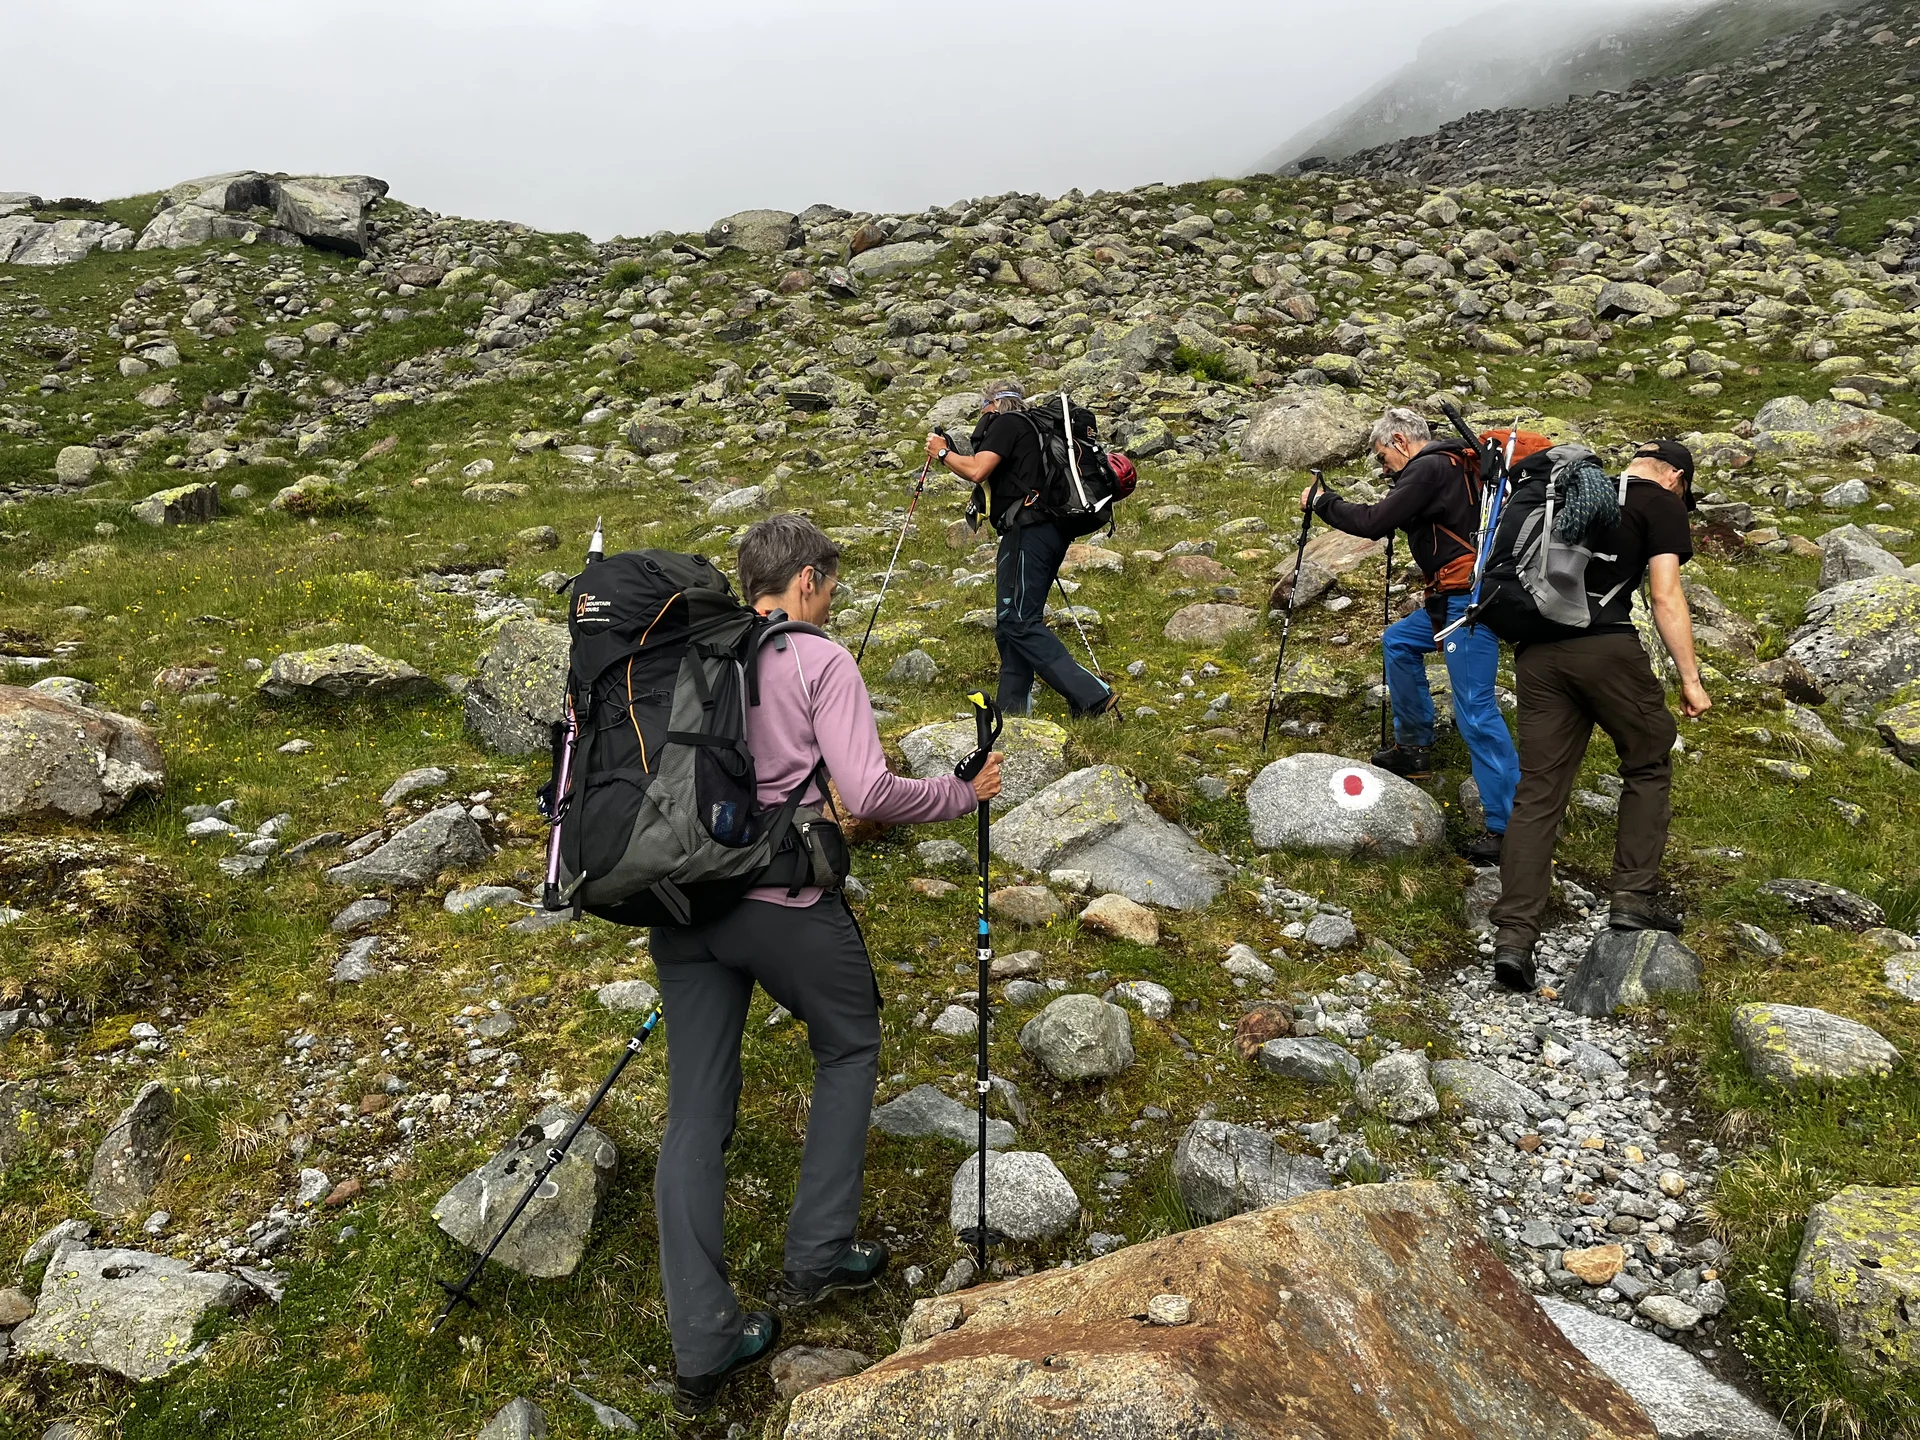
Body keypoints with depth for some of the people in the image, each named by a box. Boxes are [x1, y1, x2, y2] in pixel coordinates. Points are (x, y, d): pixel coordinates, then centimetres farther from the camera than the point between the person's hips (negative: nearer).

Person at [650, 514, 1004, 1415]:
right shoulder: (821, 662, -5)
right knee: (850, 1048, 21)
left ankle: (702, 1343, 11)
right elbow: (868, 793, -15)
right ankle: (817, 1257, 24)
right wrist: (963, 794, 0)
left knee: (695, 1114, 9)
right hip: (782, 901, -4)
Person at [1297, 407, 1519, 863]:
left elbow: (1373, 523, -15)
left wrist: (1321, 500, -3)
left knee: (1475, 710, -12)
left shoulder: (1429, 469, -12)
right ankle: (1414, 747, 32)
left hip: (1469, 599, -11)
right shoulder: (1452, 464, 17)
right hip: (1454, 598, 11)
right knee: (1398, 641, 25)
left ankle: (1509, 823, -11)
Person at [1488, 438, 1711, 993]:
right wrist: (1690, 677, 0)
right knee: (1648, 765, 17)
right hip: (1606, 647, -5)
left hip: (1537, 651, 5)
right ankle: (1633, 899, 13)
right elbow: (1666, 598, -2)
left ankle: (1513, 935, -5)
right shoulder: (1661, 505, 8)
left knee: (1538, 790, 2)